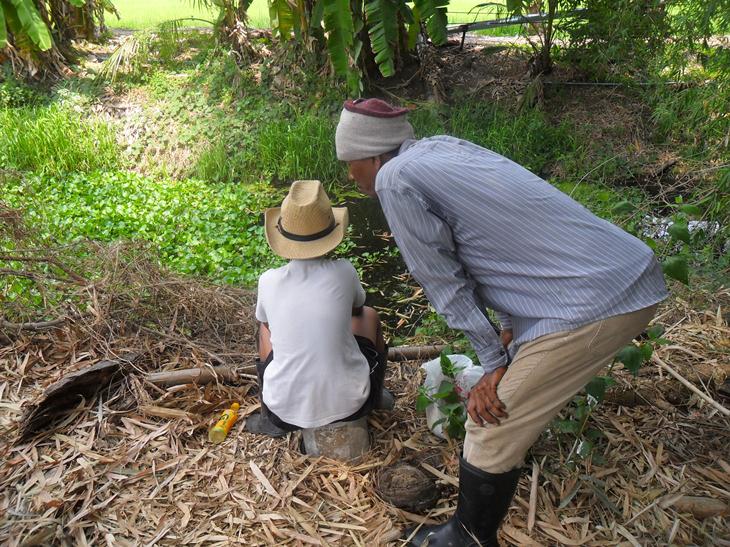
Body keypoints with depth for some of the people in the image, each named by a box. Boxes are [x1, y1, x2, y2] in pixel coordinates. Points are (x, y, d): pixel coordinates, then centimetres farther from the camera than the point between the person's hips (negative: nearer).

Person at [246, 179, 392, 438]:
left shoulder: (268, 281, -8)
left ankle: (269, 418, 27)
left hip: (286, 410, 1)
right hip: (348, 404, 0)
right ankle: (375, 399, 39)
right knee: (369, 315, 23)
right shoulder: (343, 272, -10)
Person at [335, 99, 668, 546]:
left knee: (491, 428, 5)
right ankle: (520, 442, 58)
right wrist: (512, 326, 11)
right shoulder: (440, 146, 14)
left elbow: (445, 282, -8)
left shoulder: (395, 179, -11)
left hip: (593, 305, -9)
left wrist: (494, 362, 1)